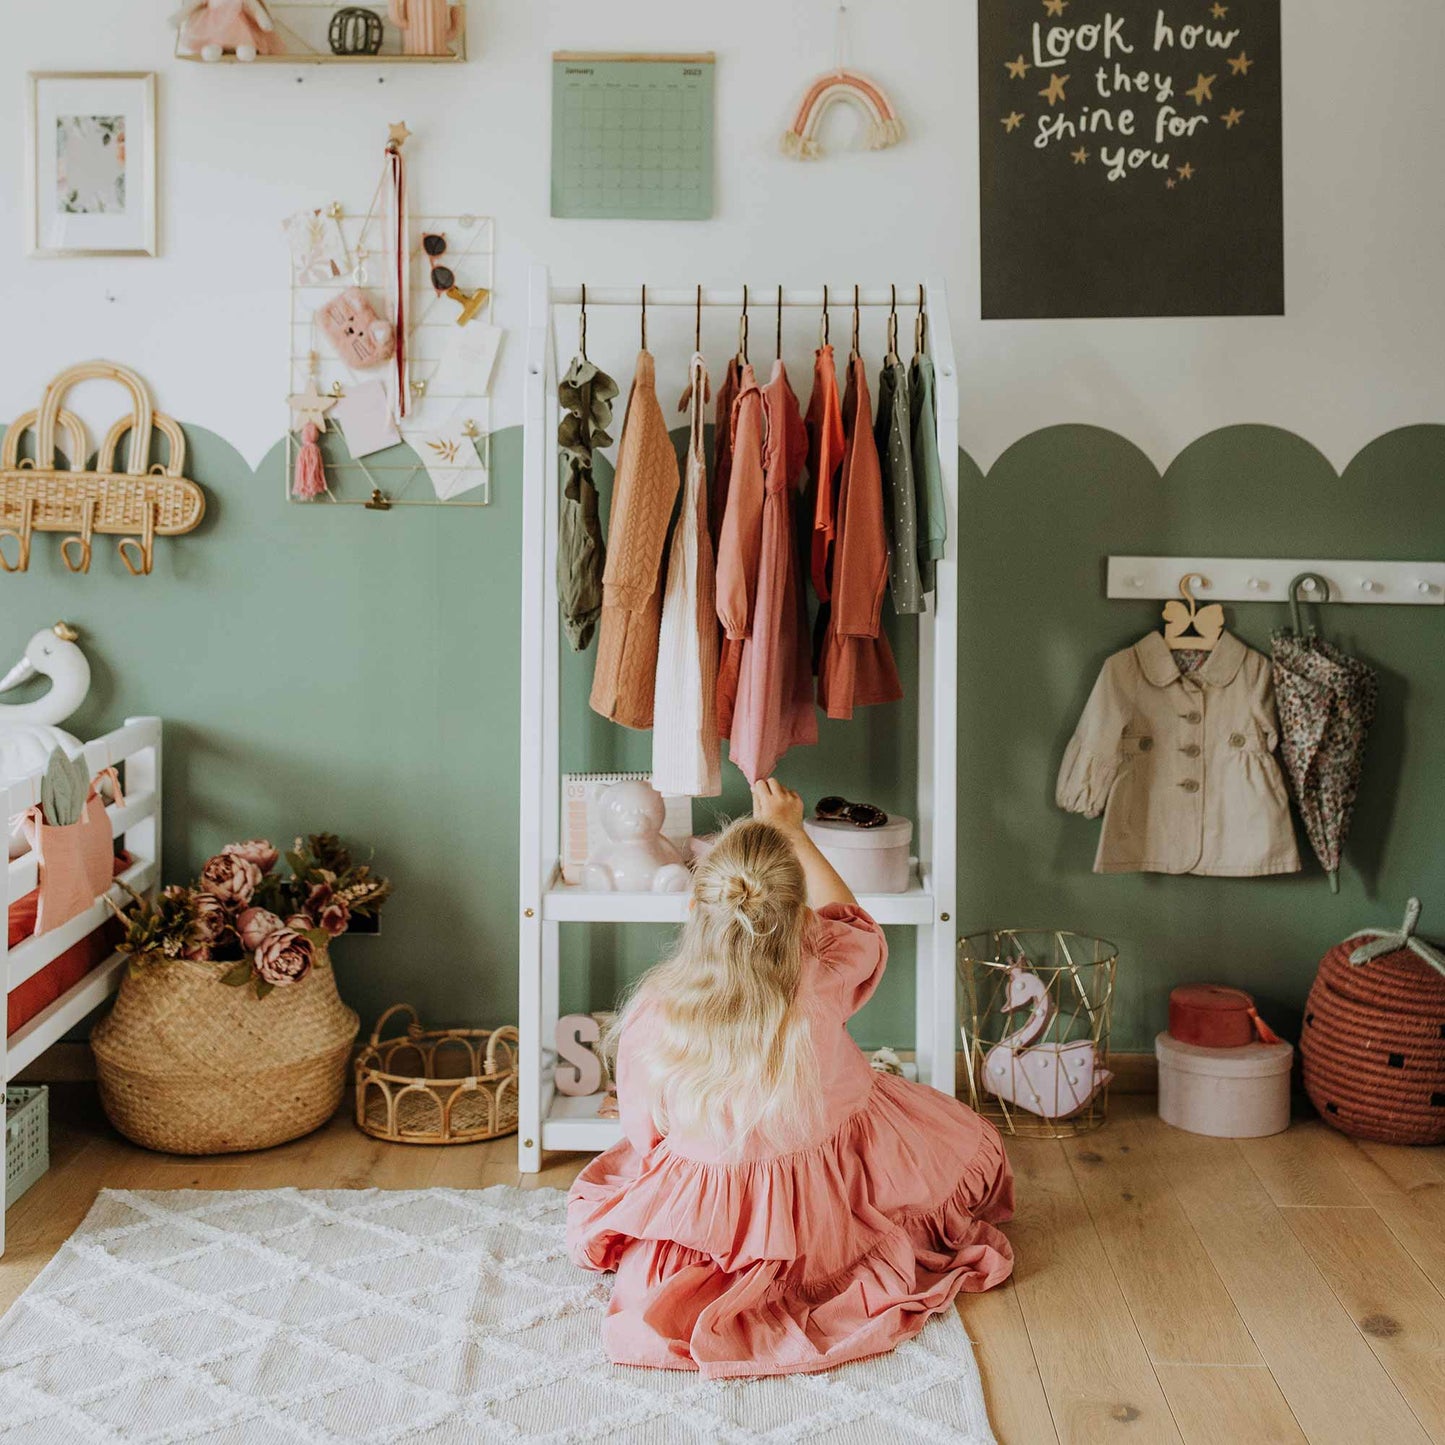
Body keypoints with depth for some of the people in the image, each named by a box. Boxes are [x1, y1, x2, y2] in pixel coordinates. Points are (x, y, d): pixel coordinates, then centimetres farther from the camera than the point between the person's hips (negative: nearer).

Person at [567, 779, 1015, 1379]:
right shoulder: (821, 987, -30)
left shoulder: (652, 1019, -30)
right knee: (977, 1148, 24)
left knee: (601, 1186, 30)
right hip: (829, 1214, 0)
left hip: (709, 1213, 0)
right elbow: (850, 921, -4)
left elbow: (644, 1138, -10)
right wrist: (792, 833, 6)